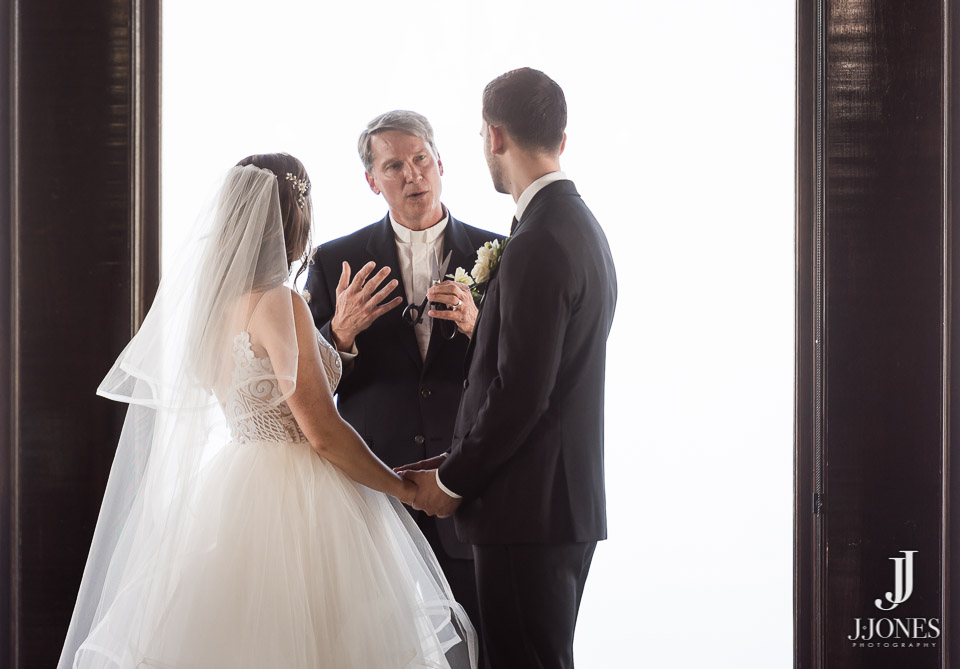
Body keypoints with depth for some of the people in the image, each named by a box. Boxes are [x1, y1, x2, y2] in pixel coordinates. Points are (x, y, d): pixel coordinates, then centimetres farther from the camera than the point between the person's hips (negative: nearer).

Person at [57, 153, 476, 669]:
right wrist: (404, 487, -5)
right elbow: (322, 431, -16)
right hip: (290, 499, -9)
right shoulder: (278, 302, -15)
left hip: (233, 485, 9)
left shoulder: (217, 297, 11)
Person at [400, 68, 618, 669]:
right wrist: (459, 466, 13)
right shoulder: (582, 227, 14)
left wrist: (452, 482, -9)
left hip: (530, 510, -10)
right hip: (568, 503, 10)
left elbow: (520, 394, -22)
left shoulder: (540, 244, -18)